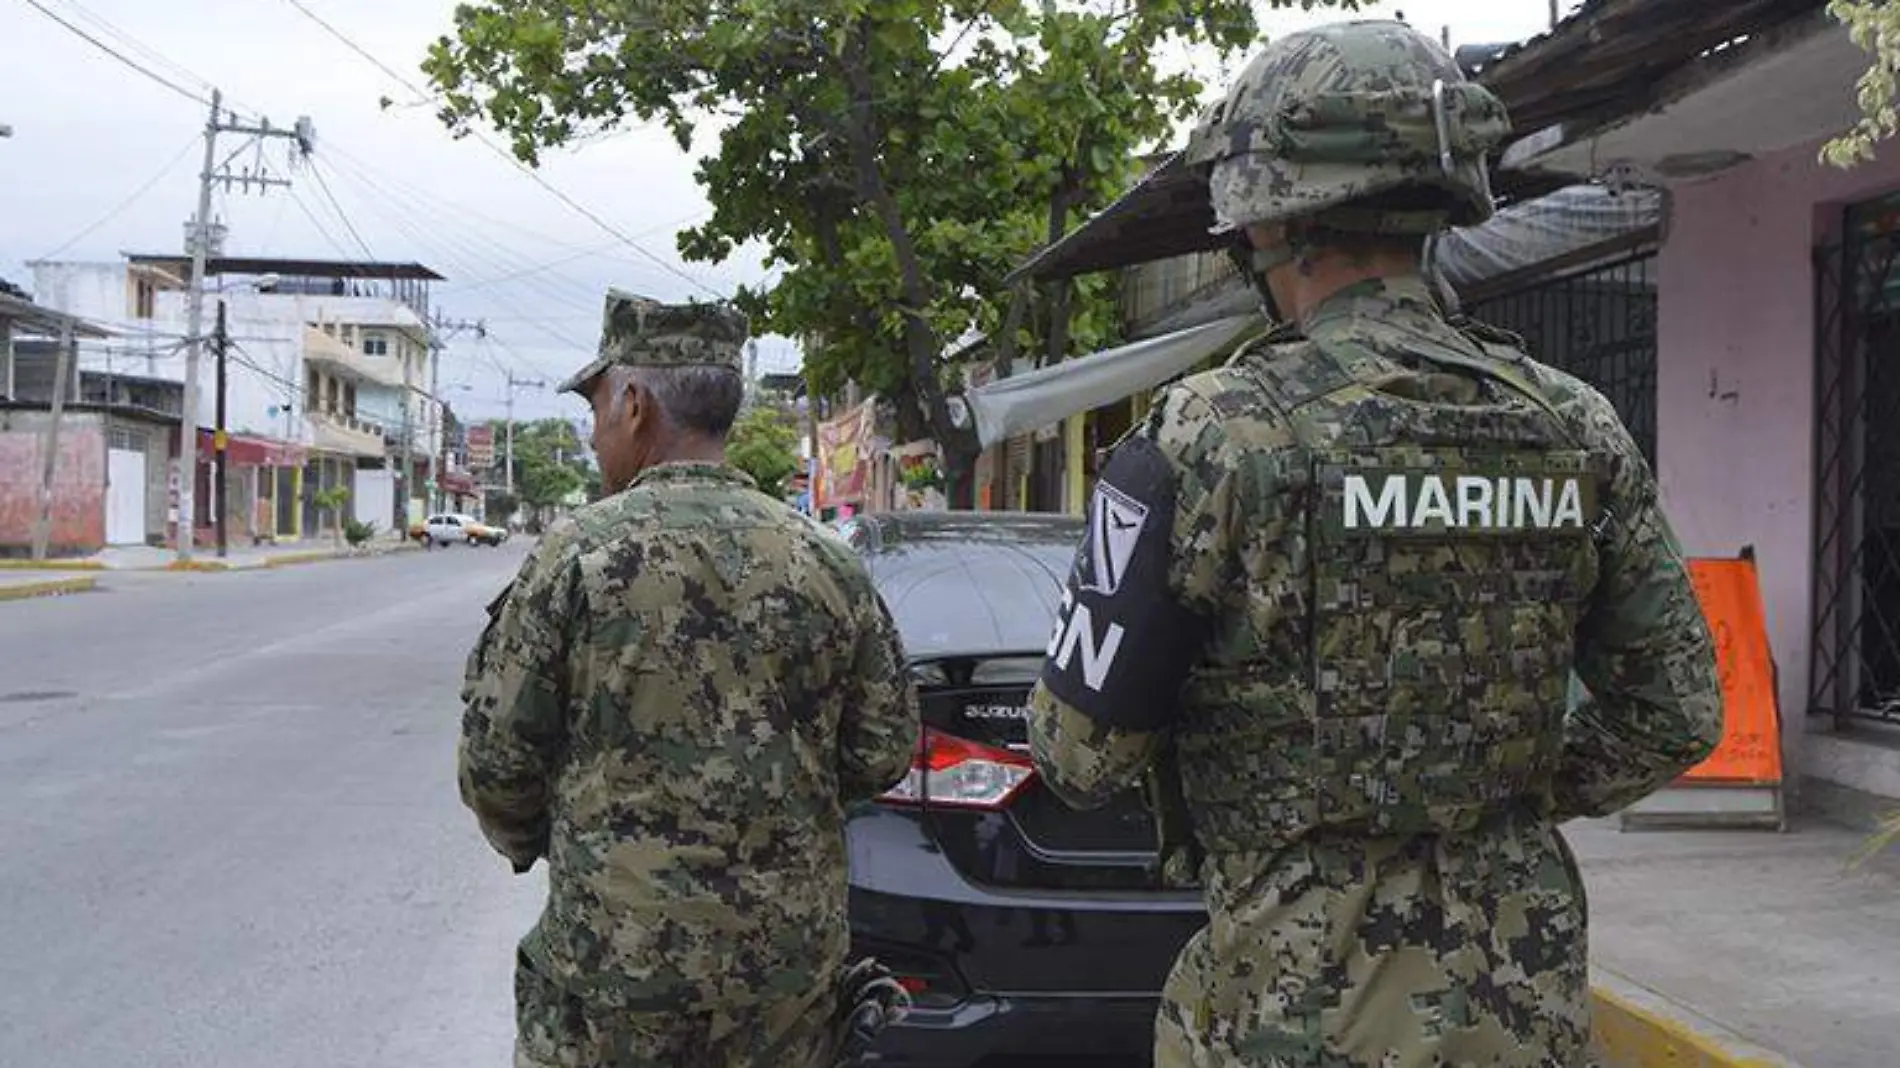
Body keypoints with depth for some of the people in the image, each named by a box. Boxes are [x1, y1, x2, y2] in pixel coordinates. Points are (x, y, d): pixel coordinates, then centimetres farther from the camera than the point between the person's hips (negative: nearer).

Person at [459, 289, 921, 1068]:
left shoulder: (576, 556, -11)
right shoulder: (827, 564, -2)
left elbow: (496, 761, -7)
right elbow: (884, 752, 2)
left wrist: (534, 845, 14)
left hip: (616, 961, -3)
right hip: (792, 966, 3)